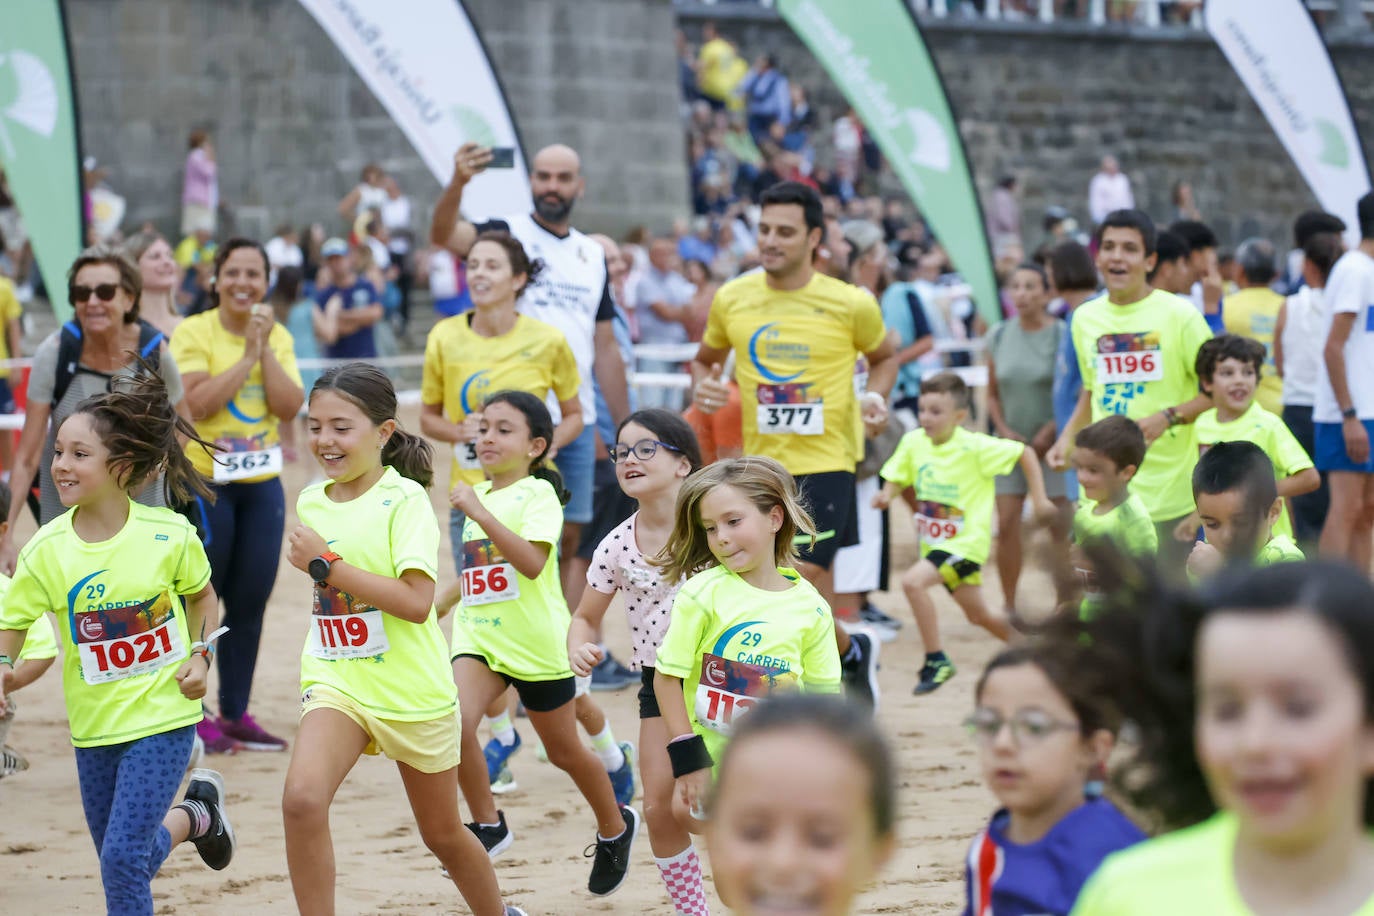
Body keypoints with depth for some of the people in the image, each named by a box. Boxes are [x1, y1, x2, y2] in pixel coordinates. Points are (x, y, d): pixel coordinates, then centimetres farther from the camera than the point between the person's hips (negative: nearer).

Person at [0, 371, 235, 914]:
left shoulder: (170, 534, -11)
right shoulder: (47, 549, -10)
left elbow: (201, 593, 8)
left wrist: (201, 655, -5)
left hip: (163, 713, -3)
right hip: (94, 724, 3)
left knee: (124, 855, -14)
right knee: (122, 861, 17)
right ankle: (194, 815, 46)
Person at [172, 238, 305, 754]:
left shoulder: (278, 337, 7)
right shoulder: (194, 333, -7)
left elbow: (290, 408, -5)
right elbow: (198, 402, -20)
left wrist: (264, 348, -12)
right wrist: (247, 353, -18)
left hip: (261, 483, 5)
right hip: (203, 481, -5)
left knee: (250, 602, 6)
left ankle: (236, 713, 15)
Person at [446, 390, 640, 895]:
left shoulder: (538, 493, -10)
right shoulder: (479, 494, 11)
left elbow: (532, 562, -27)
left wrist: (480, 514, -30)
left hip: (537, 642, -5)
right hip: (478, 635, 5)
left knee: (564, 751, 10)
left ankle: (615, 827, 35)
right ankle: (487, 824, -6)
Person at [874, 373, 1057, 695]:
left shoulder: (974, 447, -17)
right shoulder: (913, 442, -3)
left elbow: (1025, 453, -10)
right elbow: (897, 477, 9)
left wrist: (1039, 500, -10)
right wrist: (886, 495, -13)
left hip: (966, 541, -7)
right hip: (934, 543, 7)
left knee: (912, 582, -26)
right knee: (978, 615, 18)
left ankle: (936, 660, -14)